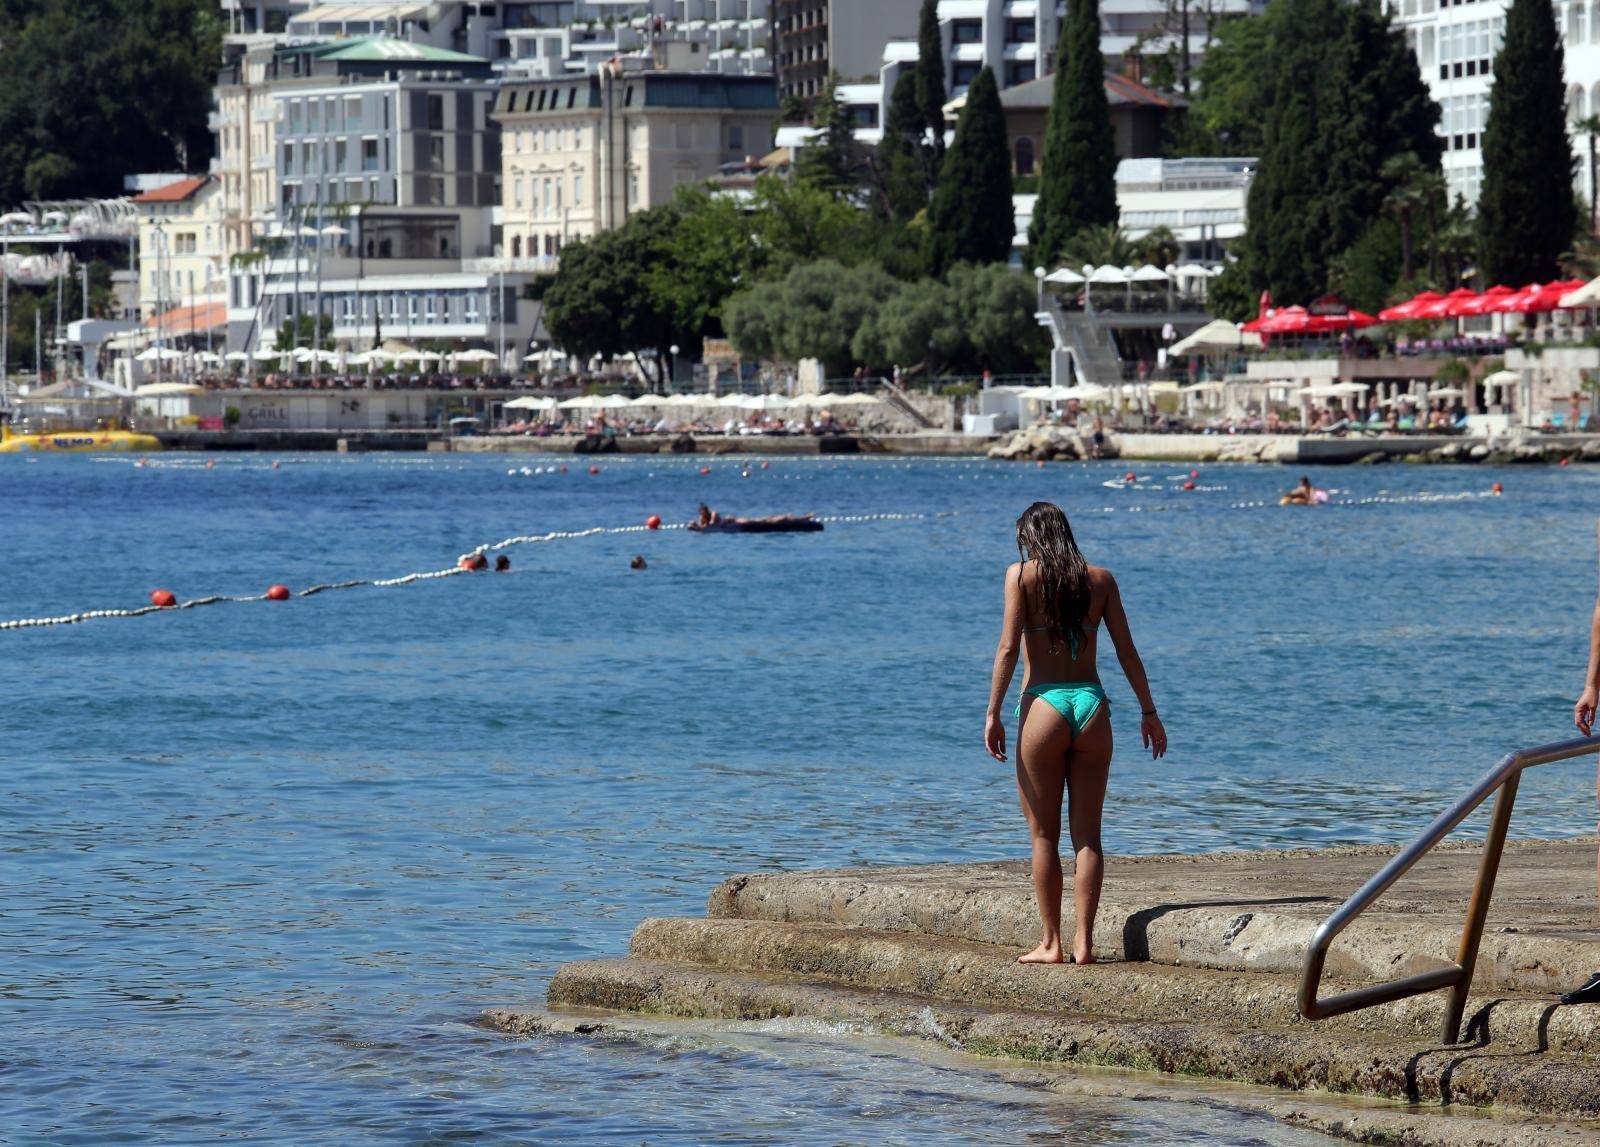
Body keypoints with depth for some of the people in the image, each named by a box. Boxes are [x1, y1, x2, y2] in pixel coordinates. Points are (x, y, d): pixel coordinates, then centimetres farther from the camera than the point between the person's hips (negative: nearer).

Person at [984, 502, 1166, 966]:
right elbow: (1127, 651, 7)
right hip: (1092, 704, 3)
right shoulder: (1100, 578, 8)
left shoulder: (1022, 575, -1)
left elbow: (1009, 648, -8)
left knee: (1044, 835, 6)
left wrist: (992, 713, -6)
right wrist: (1148, 711, 13)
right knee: (1087, 835, 7)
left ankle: (1051, 943, 6)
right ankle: (1084, 943, 3)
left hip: (1044, 705, -3)